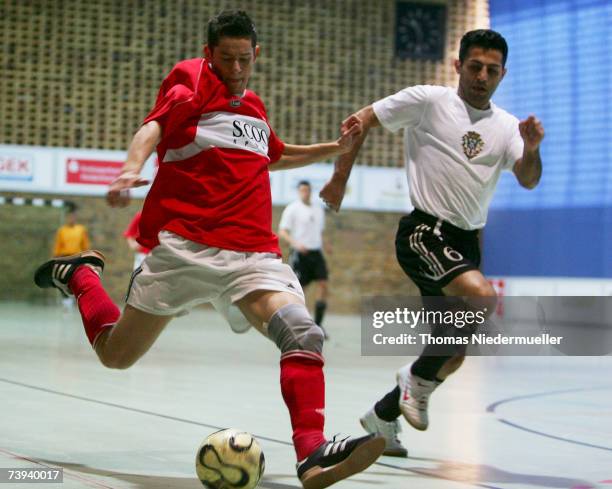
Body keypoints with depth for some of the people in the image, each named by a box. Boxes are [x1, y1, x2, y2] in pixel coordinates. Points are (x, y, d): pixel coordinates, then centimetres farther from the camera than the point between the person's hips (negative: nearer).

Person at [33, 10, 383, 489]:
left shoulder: (253, 106, 22)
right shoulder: (191, 81, 3)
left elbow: (277, 156, 42)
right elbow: (154, 127, -16)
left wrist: (335, 147, 32)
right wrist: (132, 169, -35)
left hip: (253, 254, 4)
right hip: (184, 247, -4)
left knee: (304, 335, -23)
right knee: (117, 354, 7)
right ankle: (79, 274, 37)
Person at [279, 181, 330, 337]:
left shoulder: (318, 210, 16)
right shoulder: (292, 209, -3)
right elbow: (282, 232, -9)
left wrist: (323, 245, 9)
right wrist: (295, 243, -25)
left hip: (316, 252, 5)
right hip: (300, 254, -5)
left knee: (323, 285, -8)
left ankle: (318, 325, -3)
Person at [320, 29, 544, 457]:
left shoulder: (506, 126, 9)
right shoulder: (427, 101, -4)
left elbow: (529, 181, -2)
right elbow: (361, 121, 1)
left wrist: (531, 148, -23)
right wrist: (340, 180, 1)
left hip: (466, 242, 6)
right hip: (425, 230, -6)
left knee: (452, 356, 9)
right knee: (481, 295, -32)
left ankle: (383, 415, 30)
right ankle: (419, 378, -12)